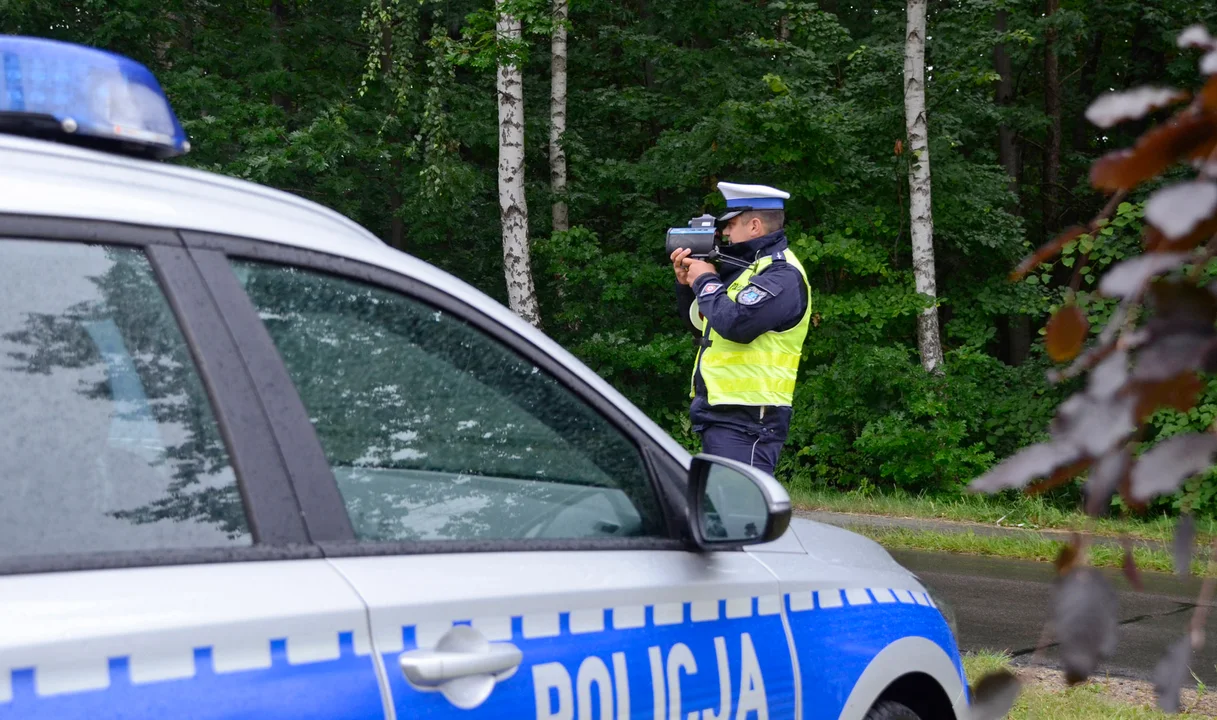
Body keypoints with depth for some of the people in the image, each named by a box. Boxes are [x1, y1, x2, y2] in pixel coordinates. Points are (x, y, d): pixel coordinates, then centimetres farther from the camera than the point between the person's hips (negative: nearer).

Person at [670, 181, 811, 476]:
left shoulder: (782, 275, -13)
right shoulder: (745, 268, 18)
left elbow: (734, 324, -28)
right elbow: (704, 328, 26)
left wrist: (705, 282, -11)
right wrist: (686, 284, 9)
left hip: (747, 421, -11)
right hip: (721, 418, 11)